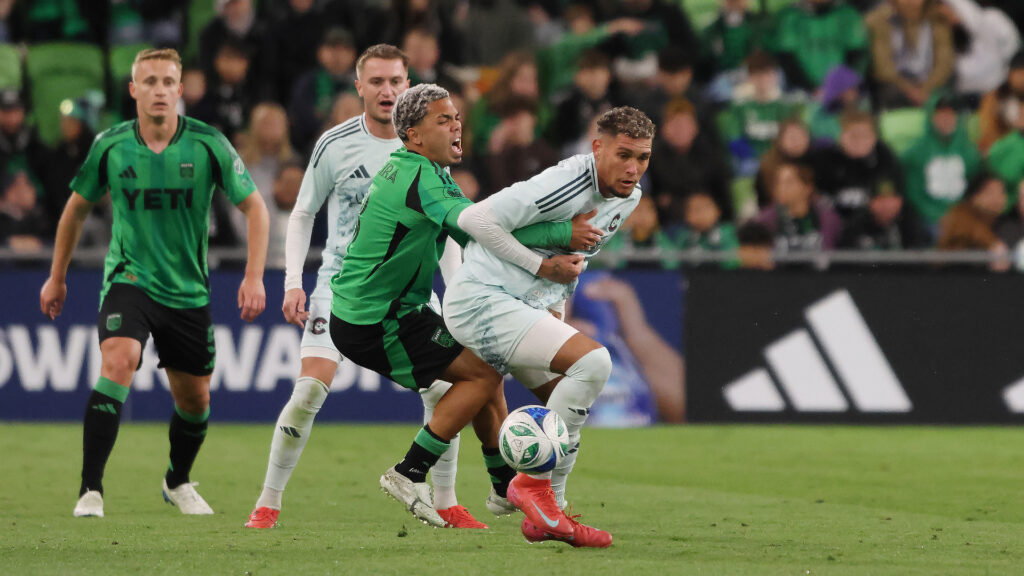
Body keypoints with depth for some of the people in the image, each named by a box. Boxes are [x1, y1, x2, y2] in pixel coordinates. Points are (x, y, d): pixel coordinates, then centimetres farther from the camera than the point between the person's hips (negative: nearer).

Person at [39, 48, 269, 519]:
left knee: (195, 399, 11)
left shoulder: (208, 144, -9)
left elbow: (254, 207, -1)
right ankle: (90, 489, -27)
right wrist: (57, 277, 17)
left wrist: (254, 277, -11)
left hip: (187, 290, 2)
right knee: (117, 363, -27)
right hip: (129, 280, -2)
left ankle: (177, 482, 41)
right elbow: (77, 208, 11)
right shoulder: (110, 146, -6)